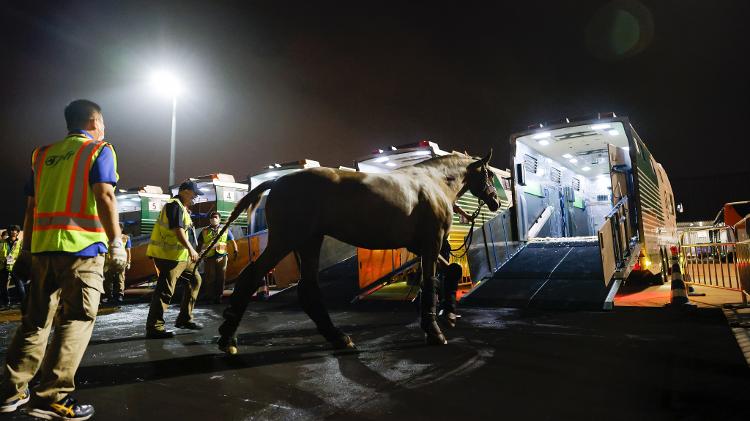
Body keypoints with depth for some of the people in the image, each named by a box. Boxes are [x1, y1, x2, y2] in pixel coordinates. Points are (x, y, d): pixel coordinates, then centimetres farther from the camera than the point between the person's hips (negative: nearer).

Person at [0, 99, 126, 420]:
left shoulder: (43, 154, 19)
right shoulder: (99, 150, 1)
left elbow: (31, 206, 17)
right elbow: (104, 197, -12)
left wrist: (27, 247, 22)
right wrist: (116, 241, -9)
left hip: (43, 245, 7)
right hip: (82, 245, -6)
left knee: (36, 318, 15)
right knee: (77, 319, -3)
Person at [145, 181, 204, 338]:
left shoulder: (181, 207, 21)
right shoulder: (175, 205, -12)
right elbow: (178, 230, -23)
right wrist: (191, 249, -28)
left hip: (180, 254, 11)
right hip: (168, 254, -11)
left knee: (195, 279, 13)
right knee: (165, 290, -10)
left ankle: (184, 319, 18)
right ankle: (153, 327, -4)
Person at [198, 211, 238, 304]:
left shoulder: (226, 230, 14)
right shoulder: (204, 231, 14)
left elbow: (233, 241, 9)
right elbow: (200, 244, 15)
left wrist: (235, 252, -6)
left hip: (222, 257, 0)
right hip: (209, 258, 0)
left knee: (221, 279, 1)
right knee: (210, 279, -1)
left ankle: (219, 297, 10)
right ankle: (211, 297, 11)